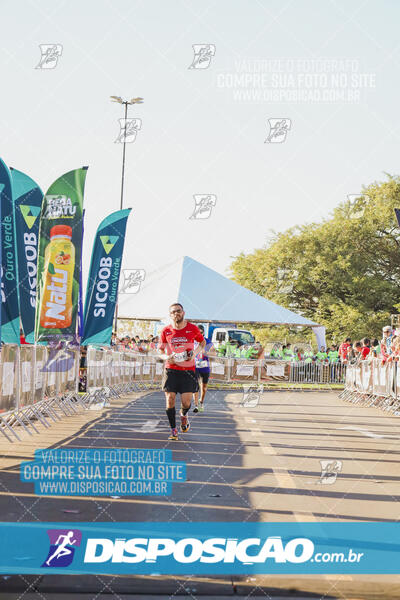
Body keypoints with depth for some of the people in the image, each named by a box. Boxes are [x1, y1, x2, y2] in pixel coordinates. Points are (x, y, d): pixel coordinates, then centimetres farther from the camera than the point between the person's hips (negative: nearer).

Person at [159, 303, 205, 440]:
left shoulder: (192, 329, 0)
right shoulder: (166, 331, 2)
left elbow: (202, 342, 16)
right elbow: (160, 349, 14)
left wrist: (195, 353, -2)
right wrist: (167, 358, -7)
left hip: (188, 370, -1)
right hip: (171, 369, 1)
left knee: (186, 402, -6)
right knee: (170, 399, -7)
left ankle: (183, 415, 31)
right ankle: (173, 429, 8)